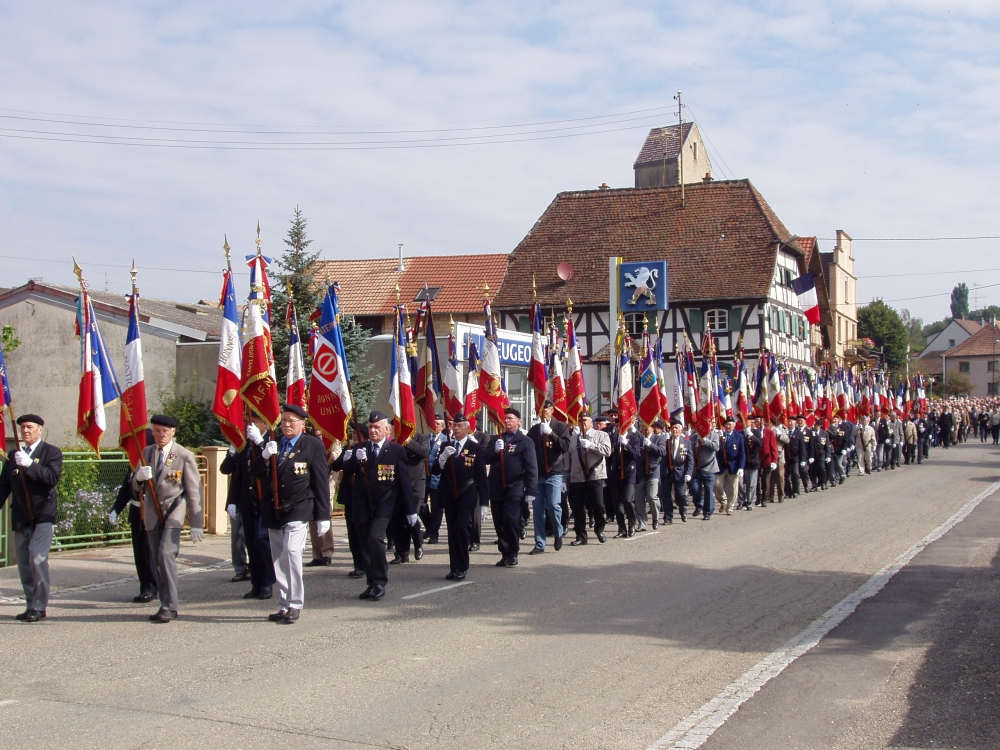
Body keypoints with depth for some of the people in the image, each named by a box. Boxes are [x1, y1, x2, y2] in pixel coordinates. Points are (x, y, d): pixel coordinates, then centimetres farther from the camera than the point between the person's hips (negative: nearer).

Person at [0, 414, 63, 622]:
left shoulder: (52, 452, 0)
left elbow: (52, 478, -16)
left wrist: (29, 464, -23)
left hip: (42, 515, -5)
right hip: (20, 517, 5)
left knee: (37, 558, -15)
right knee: (23, 562, 7)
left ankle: (39, 607, -8)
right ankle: (31, 605, 15)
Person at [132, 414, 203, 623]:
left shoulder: (184, 456, -6)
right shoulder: (147, 453, 8)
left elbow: (194, 491, -6)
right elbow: (137, 487, 9)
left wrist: (196, 524, -9)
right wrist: (139, 477, -17)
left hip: (173, 511, -5)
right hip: (152, 513, 5)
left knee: (166, 554, -18)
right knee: (158, 560, 6)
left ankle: (169, 607, -13)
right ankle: (166, 605, 14)